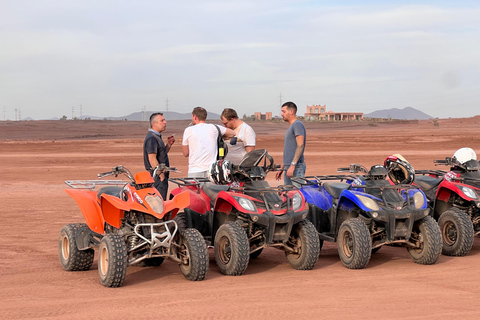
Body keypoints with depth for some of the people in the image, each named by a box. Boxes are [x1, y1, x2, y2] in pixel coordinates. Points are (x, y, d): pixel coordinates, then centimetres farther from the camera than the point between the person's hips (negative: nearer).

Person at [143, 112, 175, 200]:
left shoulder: (157, 137, 19)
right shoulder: (151, 138, -15)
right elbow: (152, 159, -21)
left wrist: (169, 144, 11)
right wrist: (161, 175, -23)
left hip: (161, 174, 11)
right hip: (157, 176, -11)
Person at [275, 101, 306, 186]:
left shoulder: (297, 125, -9)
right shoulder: (290, 127, 22)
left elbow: (300, 146, -19)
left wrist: (292, 165, -26)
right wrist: (281, 168, 25)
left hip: (296, 167, -10)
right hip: (288, 167, 10)